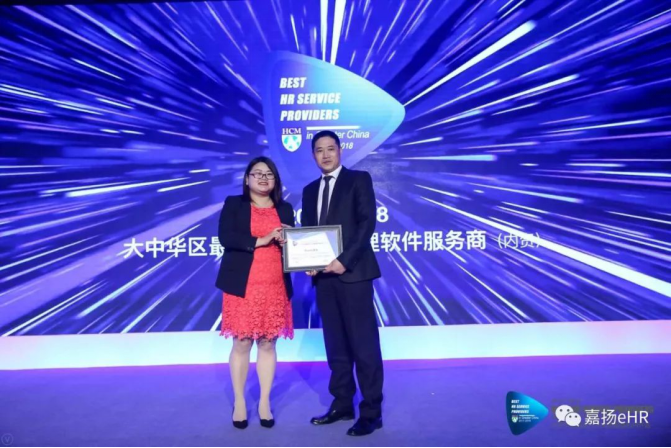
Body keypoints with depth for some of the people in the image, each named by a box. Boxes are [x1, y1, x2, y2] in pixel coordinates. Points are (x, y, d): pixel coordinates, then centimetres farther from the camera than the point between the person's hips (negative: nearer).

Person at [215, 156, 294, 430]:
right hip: (243, 286, -2)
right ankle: (239, 403, 19)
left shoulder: (285, 209, 14)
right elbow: (225, 238, -9)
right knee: (242, 344, 2)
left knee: (268, 344, 6)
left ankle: (265, 403, 18)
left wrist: (286, 241, -11)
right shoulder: (233, 204, 4)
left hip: (275, 286, 2)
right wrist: (260, 241, -15)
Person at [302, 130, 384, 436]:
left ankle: (371, 412, 8)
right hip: (323, 275, 6)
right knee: (335, 344, 12)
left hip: (353, 272, -5)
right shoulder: (310, 190, 19)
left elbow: (367, 222, -9)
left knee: (364, 343, -2)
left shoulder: (359, 179, 2)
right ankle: (342, 404, 23)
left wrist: (344, 260, -17)